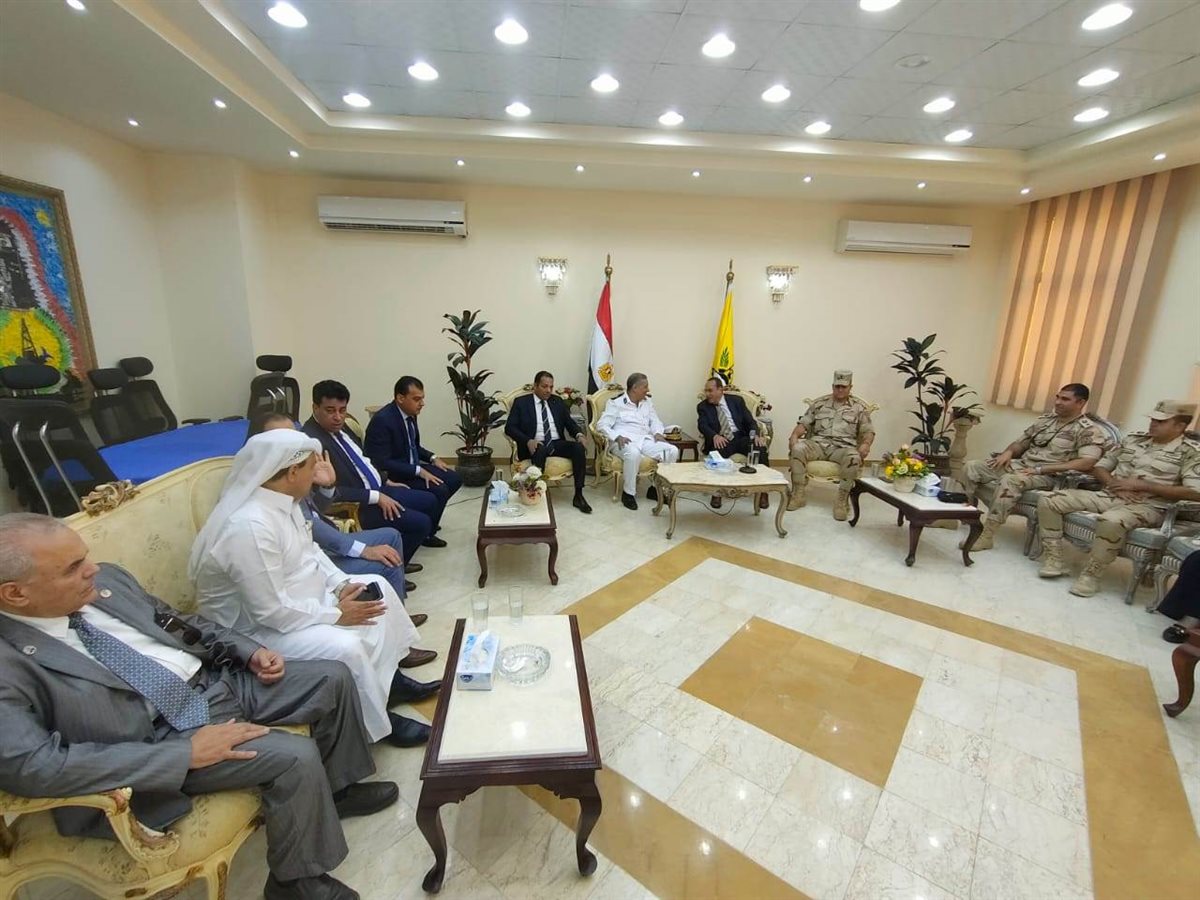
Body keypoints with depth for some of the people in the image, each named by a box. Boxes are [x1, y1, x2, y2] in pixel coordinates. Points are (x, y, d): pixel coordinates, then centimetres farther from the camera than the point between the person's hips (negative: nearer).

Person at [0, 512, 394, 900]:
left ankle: (338, 787, 25)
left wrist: (250, 651, 0)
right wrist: (185, 751, -26)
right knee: (296, 756, -23)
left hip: (218, 677, 7)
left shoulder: (107, 580, 1)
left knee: (333, 677, 1)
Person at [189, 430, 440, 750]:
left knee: (377, 588, 7)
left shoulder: (281, 500, -3)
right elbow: (271, 611, -31)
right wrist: (336, 614, -20)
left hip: (297, 596, 10)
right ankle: (378, 724, -3)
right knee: (345, 648, -29)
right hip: (256, 628, -10)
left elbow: (310, 549, 10)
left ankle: (390, 679, 16)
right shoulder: (249, 526, -33)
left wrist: (342, 584, -5)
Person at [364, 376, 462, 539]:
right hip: (392, 475, -9)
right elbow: (382, 463, -27)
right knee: (440, 490, -22)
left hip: (412, 466, 9)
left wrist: (432, 458, 2)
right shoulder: (382, 420, -25)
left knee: (454, 479, 3)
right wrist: (419, 471, -27)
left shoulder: (410, 414, 2)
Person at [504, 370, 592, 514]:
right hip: (536, 445, -4)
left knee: (579, 447, -25)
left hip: (557, 443, 4)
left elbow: (570, 422, 14)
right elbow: (509, 427, -2)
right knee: (539, 452, -38)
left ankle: (578, 495, -20)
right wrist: (528, 441, -20)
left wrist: (579, 434, -10)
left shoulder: (558, 401, 17)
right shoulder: (521, 402, 6)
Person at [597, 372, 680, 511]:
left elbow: (655, 420, 24)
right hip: (624, 441, -6)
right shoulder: (615, 403, 2)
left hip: (645, 440, 6)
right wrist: (617, 437, -20)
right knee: (633, 453, -41)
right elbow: (602, 425, -4)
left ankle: (657, 488, -5)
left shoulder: (647, 402, 21)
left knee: (673, 451, -16)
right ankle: (629, 493, -21)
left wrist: (657, 433, 1)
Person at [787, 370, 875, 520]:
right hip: (818, 443, 2)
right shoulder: (819, 403, 16)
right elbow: (804, 423, 10)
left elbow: (868, 430, 7)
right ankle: (798, 495, -21)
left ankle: (842, 501, -21)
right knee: (798, 448, -30)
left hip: (843, 447, -1)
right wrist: (794, 435, -11)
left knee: (854, 458, -36)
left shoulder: (860, 407, 12)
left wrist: (866, 444, -16)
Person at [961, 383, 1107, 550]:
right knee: (972, 466, -12)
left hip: (1048, 476, -7)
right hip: (1021, 464, 7)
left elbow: (1087, 463, -20)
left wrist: (1039, 469, -24)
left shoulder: (1089, 430, -5)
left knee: (1009, 480, -38)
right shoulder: (1045, 419, 15)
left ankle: (986, 536, -33)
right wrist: (1008, 452, -5)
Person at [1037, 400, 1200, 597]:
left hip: (1148, 507, -6)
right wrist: (1114, 484, -5)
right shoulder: (1134, 439, 15)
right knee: (1049, 500, -14)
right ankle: (1053, 560, -10)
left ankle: (1090, 575, -22)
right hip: (1109, 496, 6)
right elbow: (1100, 467, 17)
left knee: (1111, 521, -42)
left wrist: (1142, 485, -14)